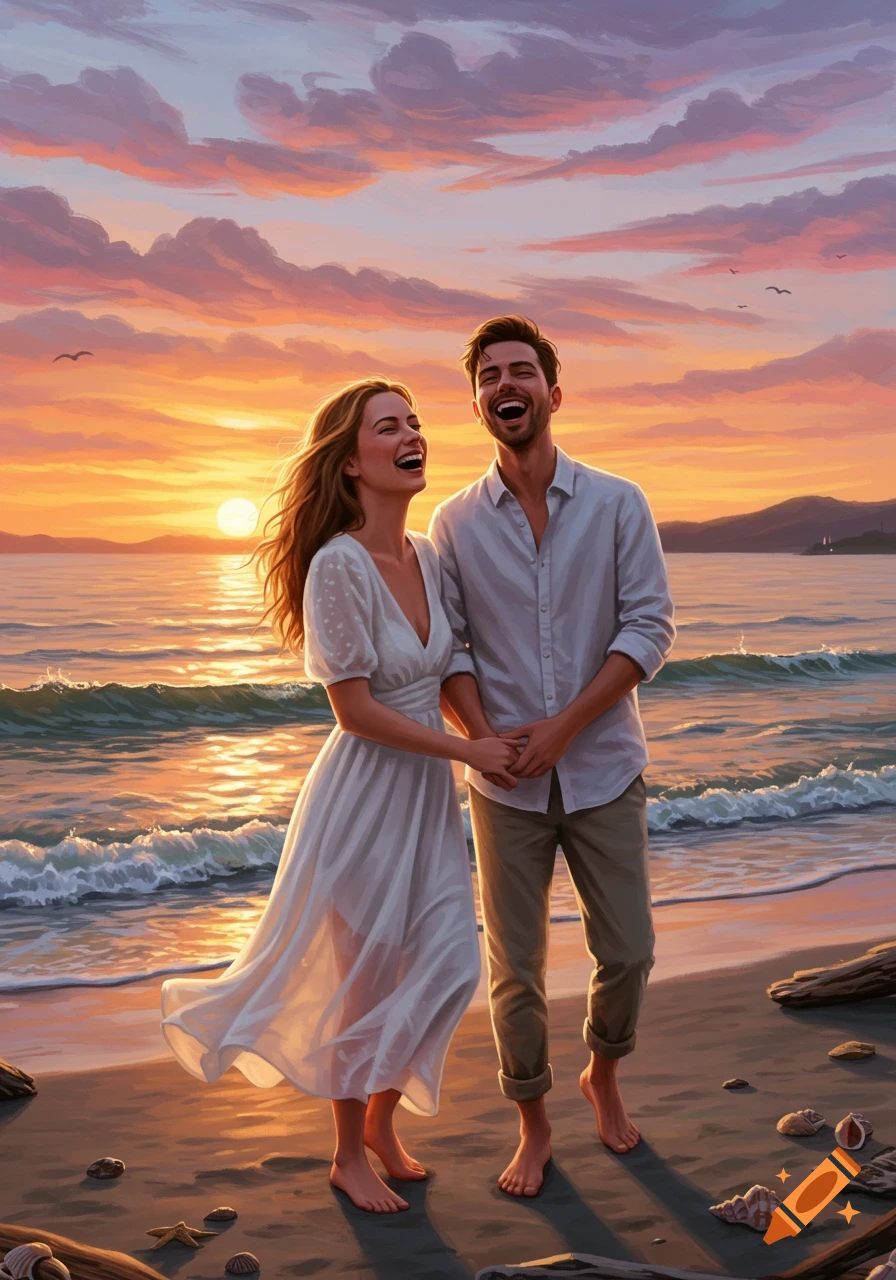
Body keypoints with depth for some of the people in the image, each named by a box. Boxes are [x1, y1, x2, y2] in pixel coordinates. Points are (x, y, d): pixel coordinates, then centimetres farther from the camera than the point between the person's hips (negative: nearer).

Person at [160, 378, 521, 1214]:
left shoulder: (429, 556, 2)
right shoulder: (339, 565, -20)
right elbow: (354, 711, -19)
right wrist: (467, 750, -14)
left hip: (428, 791, 7)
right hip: (364, 792, -7)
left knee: (447, 963, 10)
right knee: (364, 980, 7)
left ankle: (381, 1119, 35)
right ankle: (349, 1155, 29)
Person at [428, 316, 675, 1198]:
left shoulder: (617, 504, -3)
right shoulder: (454, 523, 0)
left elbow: (648, 629, -8)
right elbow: (449, 648, 0)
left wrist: (564, 725, -17)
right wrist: (483, 737, -17)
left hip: (603, 769, 0)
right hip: (505, 783, 0)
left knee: (627, 953, 9)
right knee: (514, 968, 7)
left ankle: (603, 1075, 38)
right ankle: (533, 1127, 27)